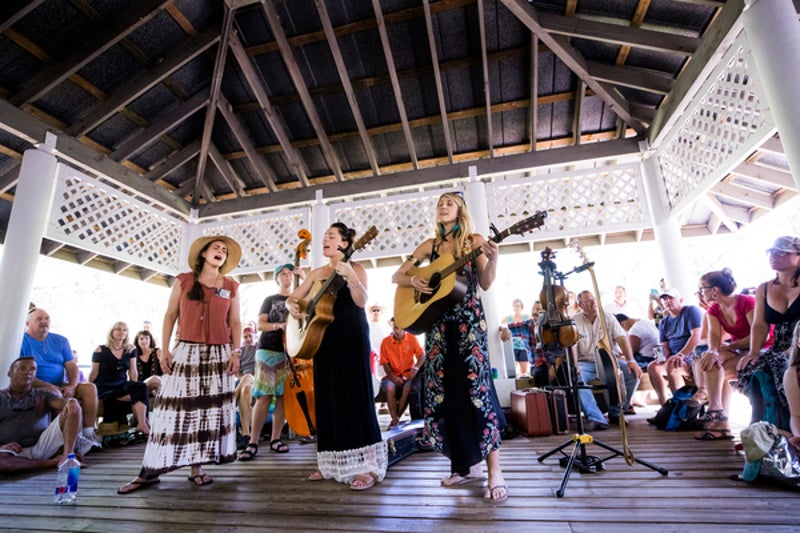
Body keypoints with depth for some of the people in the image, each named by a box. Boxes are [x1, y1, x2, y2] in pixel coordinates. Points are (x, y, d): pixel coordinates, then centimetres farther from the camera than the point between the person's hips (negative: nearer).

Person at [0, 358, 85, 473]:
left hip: (42, 445, 2)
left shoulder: (43, 395, 18)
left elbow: (60, 402, -4)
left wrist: (69, 402, -29)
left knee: (73, 407, -19)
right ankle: (51, 462, -20)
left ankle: (67, 456, -32)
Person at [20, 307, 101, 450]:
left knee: (89, 388, -18)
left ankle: (89, 434, -18)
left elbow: (72, 366, 6)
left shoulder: (60, 340, 12)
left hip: (59, 386, 5)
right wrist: (49, 387, -22)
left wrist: (71, 386, -13)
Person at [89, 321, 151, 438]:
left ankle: (141, 425, -34)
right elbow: (94, 373, 1)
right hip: (105, 388, -4)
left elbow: (133, 371, 8)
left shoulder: (130, 350, 9)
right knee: (141, 394, -29)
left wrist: (134, 388, 2)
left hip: (122, 385, 4)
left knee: (142, 387, -29)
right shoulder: (101, 350, -2)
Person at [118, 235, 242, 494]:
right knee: (174, 410, 1)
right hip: (185, 352, -1)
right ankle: (151, 472, 14)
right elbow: (170, 315, 6)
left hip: (218, 355, 1)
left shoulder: (231, 286, 7)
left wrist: (236, 352, -2)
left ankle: (197, 467, 15)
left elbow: (235, 322, 6)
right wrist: (165, 349, 0)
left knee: (210, 411, 3)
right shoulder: (183, 280, 5)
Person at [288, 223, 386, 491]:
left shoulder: (355, 268, -2)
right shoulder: (318, 273, 14)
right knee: (328, 399, 11)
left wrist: (351, 277, -34)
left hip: (351, 340, -6)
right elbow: (293, 297, 17)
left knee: (354, 396, -7)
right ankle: (332, 463, 24)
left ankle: (367, 466, 2)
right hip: (324, 340, 6)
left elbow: (361, 301, -18)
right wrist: (293, 306, -6)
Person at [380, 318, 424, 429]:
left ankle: (396, 419, -17)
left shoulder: (412, 339, -1)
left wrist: (416, 368, -26)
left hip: (408, 374, 0)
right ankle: (395, 419, -22)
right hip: (393, 375, 1)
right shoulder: (386, 342, -2)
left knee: (408, 388, -31)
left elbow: (421, 356, -6)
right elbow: (385, 363, -2)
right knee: (389, 388, -31)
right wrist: (392, 377, -17)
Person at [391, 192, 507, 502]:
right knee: (444, 392, 5)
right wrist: (413, 281, -8)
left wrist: (492, 259, -21)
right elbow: (396, 276, 12)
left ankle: (495, 472, 1)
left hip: (469, 320, -4)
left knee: (476, 387, -10)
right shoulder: (429, 246, 12)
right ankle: (466, 464, 20)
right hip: (438, 323, 4)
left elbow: (486, 284, -4)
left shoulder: (474, 241, 3)